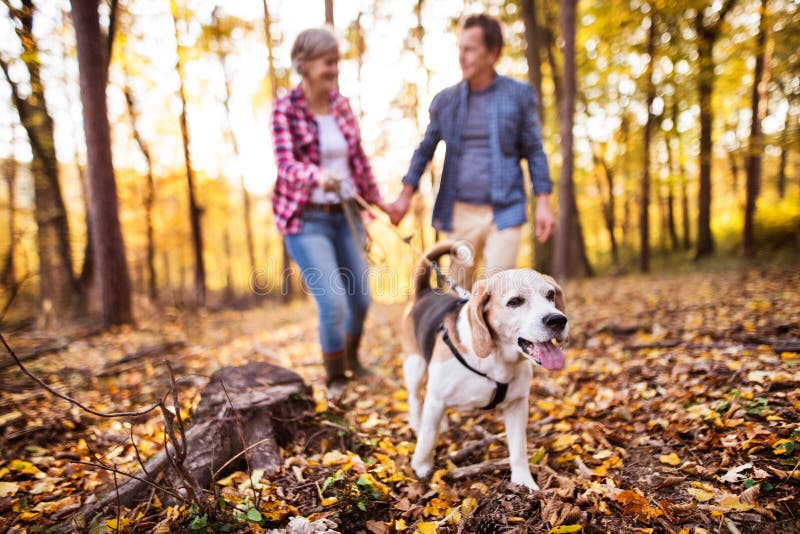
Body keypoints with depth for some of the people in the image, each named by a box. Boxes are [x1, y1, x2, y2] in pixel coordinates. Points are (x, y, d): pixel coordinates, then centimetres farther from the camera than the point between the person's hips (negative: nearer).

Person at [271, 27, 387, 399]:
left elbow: (358, 158, 14)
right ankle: (335, 379, 16)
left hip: (345, 213, 5)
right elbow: (286, 163, -21)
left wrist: (377, 200, 20)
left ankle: (351, 359, 41)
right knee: (333, 304, -10)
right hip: (306, 218, -5)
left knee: (360, 298, 11)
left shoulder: (342, 105, 6)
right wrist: (317, 176, -42)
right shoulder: (285, 109, -9)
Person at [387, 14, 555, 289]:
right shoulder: (446, 100, 6)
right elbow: (425, 149, 13)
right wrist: (405, 197, 6)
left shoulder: (519, 95, 2)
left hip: (504, 212, -2)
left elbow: (534, 151, 3)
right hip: (459, 212, 3)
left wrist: (543, 203, -4)